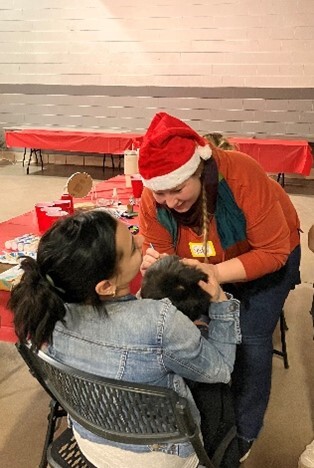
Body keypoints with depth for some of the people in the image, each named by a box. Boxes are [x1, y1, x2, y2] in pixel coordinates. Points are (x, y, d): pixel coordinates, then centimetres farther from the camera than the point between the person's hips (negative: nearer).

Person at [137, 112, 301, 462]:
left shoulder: (241, 175, -38)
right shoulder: (153, 196, -26)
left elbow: (274, 251, -33)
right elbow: (156, 249, -16)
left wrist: (217, 273, -47)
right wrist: (153, 263, -41)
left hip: (266, 256, -3)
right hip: (210, 263, 4)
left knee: (249, 338, -9)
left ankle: (244, 433, 16)